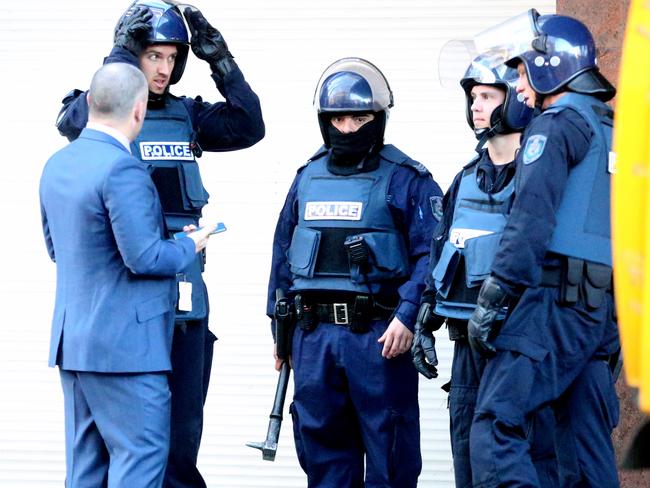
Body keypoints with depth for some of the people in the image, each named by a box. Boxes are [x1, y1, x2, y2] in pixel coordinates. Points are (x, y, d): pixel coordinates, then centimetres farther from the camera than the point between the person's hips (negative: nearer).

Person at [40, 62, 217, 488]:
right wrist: (190, 246, -2)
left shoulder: (58, 165, 10)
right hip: (124, 342, -9)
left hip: (72, 339, 9)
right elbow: (144, 258, -20)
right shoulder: (122, 170, -18)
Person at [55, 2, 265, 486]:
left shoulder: (185, 115, 12)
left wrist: (218, 58, -2)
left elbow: (248, 127, 3)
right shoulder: (92, 110, -1)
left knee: (182, 431, 8)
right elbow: (83, 119, -24)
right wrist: (124, 50, -18)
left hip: (183, 291, 5)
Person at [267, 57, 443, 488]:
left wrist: (407, 316, -18)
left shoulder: (406, 179, -2)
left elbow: (430, 255, -8)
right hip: (314, 334, 5)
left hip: (379, 335, -5)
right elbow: (284, 254, 20)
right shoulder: (308, 178, 15)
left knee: (388, 447, -1)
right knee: (320, 439, 9)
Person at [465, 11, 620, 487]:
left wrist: (491, 300, -15)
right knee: (588, 447, 5)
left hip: (553, 304, -8)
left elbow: (531, 220, -14)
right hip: (604, 314, 8)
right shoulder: (615, 134, 21)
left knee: (495, 426, -13)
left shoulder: (557, 126, -4)